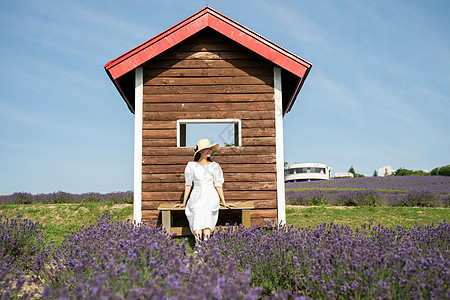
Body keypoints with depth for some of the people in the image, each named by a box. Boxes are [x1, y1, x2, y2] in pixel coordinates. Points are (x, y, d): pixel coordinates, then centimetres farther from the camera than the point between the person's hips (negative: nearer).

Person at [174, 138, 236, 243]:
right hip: (197, 197, 0)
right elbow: (188, 184, 13)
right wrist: (184, 203, 13)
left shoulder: (214, 166, 12)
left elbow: (218, 185, 11)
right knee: (198, 213, -32)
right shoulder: (191, 165, 10)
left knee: (206, 211, -33)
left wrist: (224, 203, 7)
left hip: (211, 196, 0)